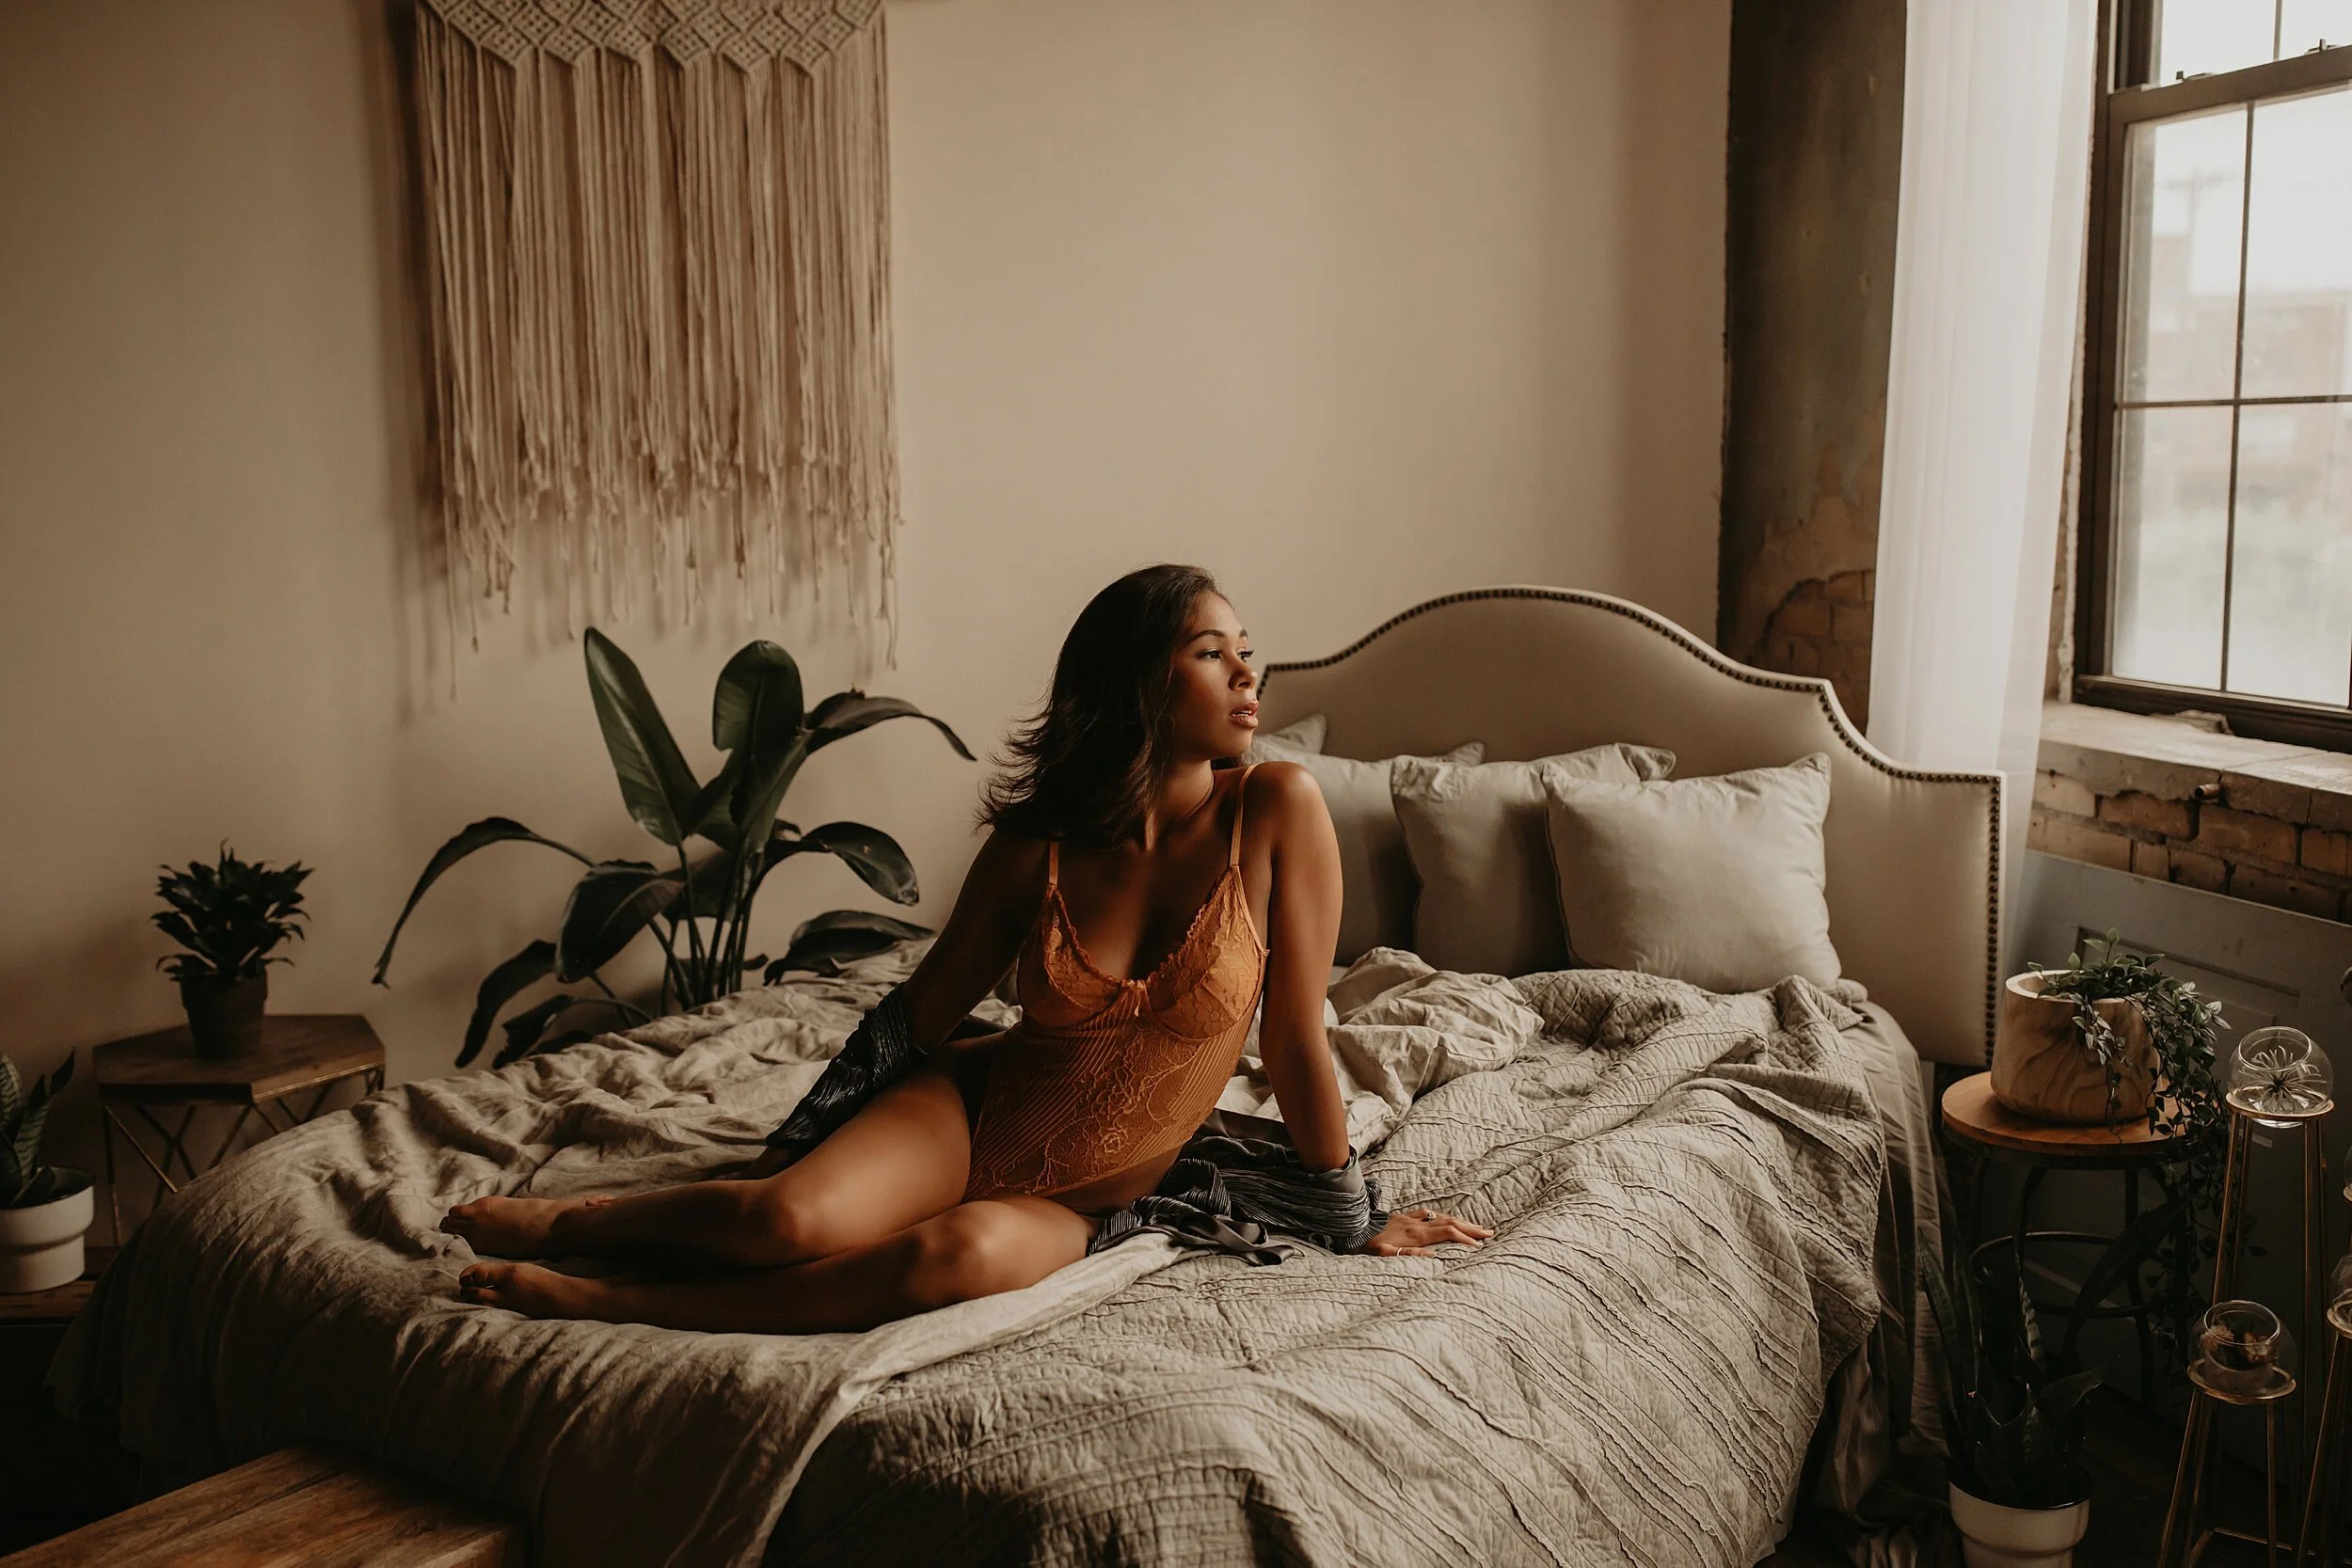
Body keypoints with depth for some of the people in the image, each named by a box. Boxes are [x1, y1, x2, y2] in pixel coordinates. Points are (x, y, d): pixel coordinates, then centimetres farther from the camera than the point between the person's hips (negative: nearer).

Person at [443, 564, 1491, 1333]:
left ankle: (605, 1301, -23)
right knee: (788, 1218, -31)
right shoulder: (1034, 846, -7)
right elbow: (922, 1014, 5)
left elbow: (1296, 1041, -4)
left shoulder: (1276, 814, -11)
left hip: (1073, 1207, 0)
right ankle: (567, 1223, -1)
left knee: (970, 1249, -36)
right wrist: (790, 1150, 10)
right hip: (967, 1109, 1)